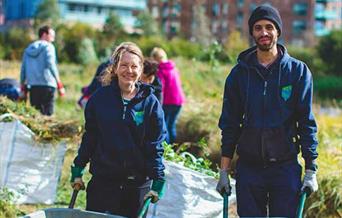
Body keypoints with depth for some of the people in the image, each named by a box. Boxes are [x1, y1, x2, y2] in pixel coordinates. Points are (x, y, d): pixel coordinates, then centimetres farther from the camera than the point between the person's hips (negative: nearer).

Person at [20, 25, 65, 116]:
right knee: (48, 113, -8)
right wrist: (60, 85, -13)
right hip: (47, 85, -6)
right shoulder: (48, 46, 0)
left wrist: (23, 88, 23)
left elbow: (23, 70, 18)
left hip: (33, 86, 6)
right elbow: (51, 65, -12)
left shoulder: (28, 49, 18)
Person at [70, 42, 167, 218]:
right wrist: (77, 171, 7)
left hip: (138, 184, 0)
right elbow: (89, 138, 8)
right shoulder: (100, 98, 1)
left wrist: (158, 181, -6)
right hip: (103, 181, 0)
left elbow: (155, 146, 0)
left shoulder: (150, 102, -1)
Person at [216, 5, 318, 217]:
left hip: (286, 166, -2)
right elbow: (229, 124, 7)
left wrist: (311, 170, -6)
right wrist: (224, 171, 4)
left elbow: (307, 122, 0)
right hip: (248, 167, 2)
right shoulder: (240, 73, 5)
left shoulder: (298, 71, 0)